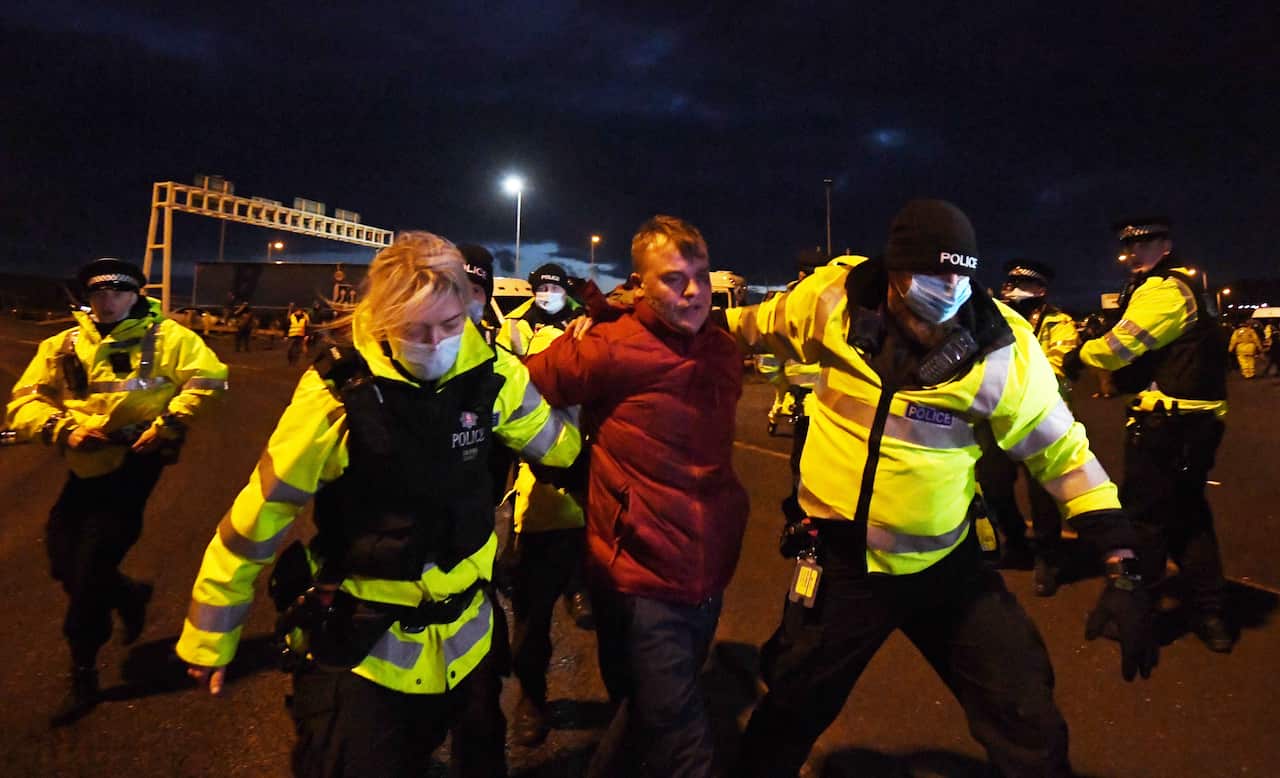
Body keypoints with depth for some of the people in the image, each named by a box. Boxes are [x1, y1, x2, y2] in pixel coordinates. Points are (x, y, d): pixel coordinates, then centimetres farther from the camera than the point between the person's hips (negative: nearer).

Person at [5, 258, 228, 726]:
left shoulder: (164, 336, -4)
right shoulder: (63, 346, 8)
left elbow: (209, 376, -14)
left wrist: (168, 424, -20)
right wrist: (62, 428, -15)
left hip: (134, 463, -5)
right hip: (86, 465, 5)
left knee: (92, 564, -2)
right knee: (63, 557, 7)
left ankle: (84, 674, 16)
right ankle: (128, 596, 39)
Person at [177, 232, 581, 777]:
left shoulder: (492, 374, -13)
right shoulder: (337, 391, -23)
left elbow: (561, 445, 6)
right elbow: (261, 512, -13)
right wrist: (211, 638, -5)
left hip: (466, 632, 5)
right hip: (359, 642, -4)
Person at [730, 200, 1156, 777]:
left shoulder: (1002, 346, -15)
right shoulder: (831, 300, -14)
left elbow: (1064, 453, -6)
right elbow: (758, 327, 7)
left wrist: (1121, 568, -7)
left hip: (948, 563, 0)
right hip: (838, 557, 1)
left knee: (1028, 729, 7)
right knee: (791, 714, 18)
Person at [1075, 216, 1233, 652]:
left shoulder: (1163, 290, -15)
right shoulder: (1187, 285, 18)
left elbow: (1116, 349, -21)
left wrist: (1082, 350, -2)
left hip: (1167, 421, -10)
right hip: (1196, 419, 10)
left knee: (1144, 514, 1)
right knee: (1186, 512, 17)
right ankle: (1209, 612, 24)